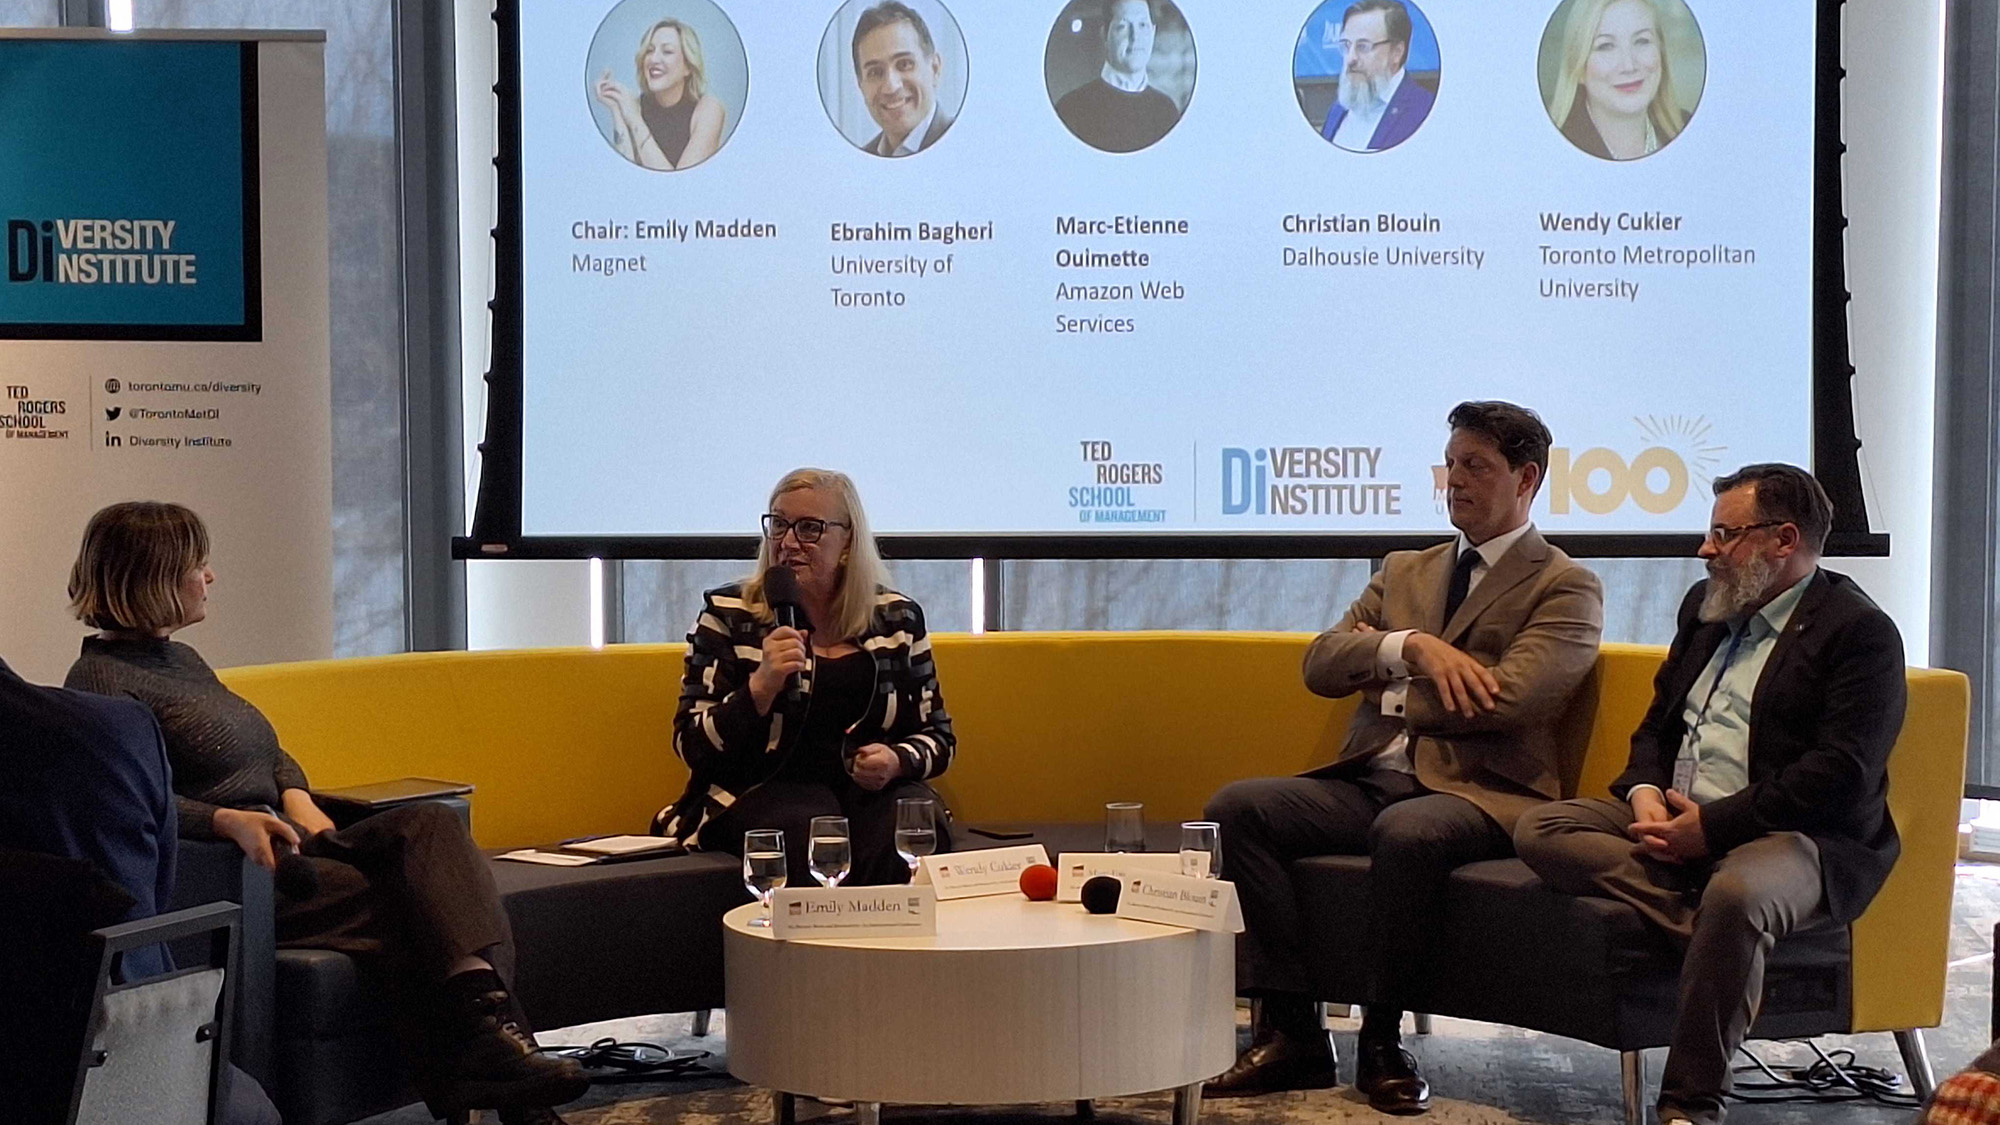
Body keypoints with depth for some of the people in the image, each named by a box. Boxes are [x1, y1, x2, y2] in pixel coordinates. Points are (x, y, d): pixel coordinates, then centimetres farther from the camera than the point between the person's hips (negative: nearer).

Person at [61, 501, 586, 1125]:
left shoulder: (182, 659, 25)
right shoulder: (100, 678, -4)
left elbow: (268, 751, 29)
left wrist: (297, 800, 7)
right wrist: (230, 820, -30)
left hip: (284, 841, 8)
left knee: (431, 823, -19)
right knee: (401, 909, -26)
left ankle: (486, 1021, -40)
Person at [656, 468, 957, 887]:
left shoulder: (898, 618, 11)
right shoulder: (729, 614, 5)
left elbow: (938, 735, 16)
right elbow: (693, 747, -1)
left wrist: (898, 760, -7)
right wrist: (762, 686, -17)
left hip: (872, 788, 2)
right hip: (762, 789, -2)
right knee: (812, 829, -35)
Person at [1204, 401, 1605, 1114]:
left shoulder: (1567, 589, 4)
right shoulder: (1403, 572, 24)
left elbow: (1503, 699, -13)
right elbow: (1320, 664, 10)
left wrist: (1388, 687, 0)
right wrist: (1409, 646, -9)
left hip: (1478, 795, -6)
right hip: (1371, 781, 6)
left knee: (1407, 831, -39)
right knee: (1236, 807, -17)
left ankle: (1383, 1042, -20)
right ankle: (1289, 1031, -16)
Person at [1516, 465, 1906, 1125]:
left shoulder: (1859, 631, -5)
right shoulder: (1706, 607, 20)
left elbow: (1842, 774, -15)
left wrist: (1712, 824, -20)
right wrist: (1645, 793, -1)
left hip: (1789, 835, -7)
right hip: (1673, 820, 7)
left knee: (1735, 894, -40)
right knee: (1540, 831, -15)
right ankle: (1710, 926, -26)